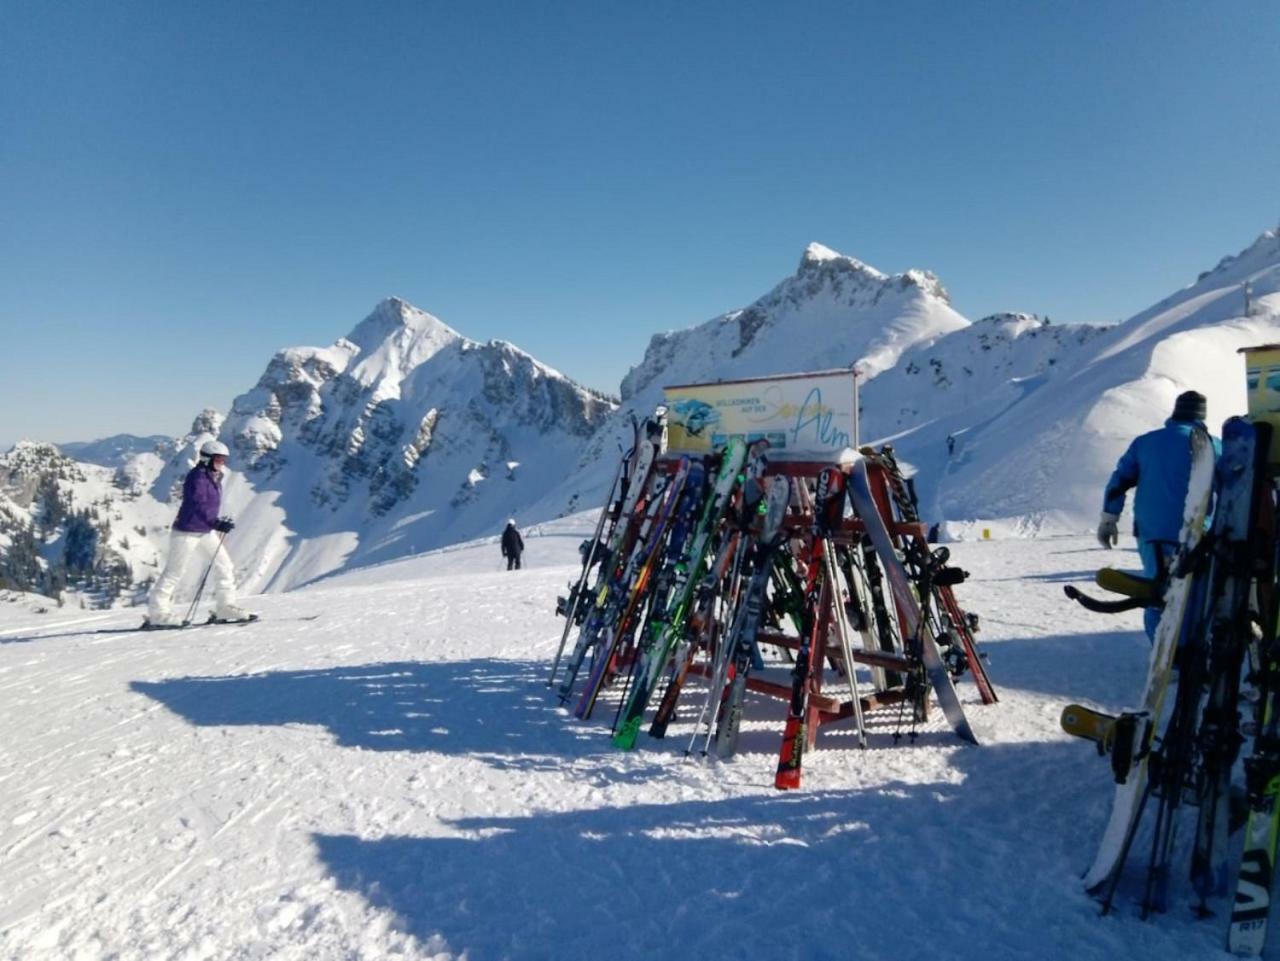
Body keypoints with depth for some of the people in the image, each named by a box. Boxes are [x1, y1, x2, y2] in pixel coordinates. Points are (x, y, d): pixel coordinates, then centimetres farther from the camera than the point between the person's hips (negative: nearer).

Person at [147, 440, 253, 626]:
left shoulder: (214, 479, 10)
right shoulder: (197, 477, -18)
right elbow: (198, 506, -30)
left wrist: (218, 524, 27)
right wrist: (216, 523, -40)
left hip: (206, 532, 9)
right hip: (186, 532, -9)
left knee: (224, 566, 4)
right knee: (174, 572, 0)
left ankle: (225, 606, 10)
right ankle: (157, 612, 10)